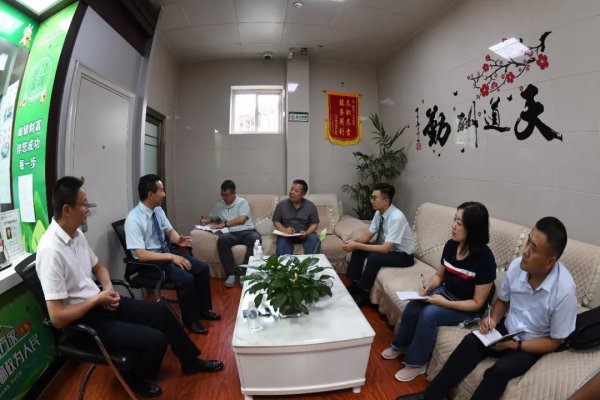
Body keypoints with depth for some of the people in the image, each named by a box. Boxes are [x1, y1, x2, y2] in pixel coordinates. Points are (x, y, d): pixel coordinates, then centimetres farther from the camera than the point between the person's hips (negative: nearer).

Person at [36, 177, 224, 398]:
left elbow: (98, 266, 17)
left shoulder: (76, 234, 1)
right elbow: (58, 318, -26)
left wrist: (108, 288, -1)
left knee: (160, 311, 9)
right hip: (83, 320, -8)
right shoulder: (51, 249, -27)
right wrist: (98, 299, -15)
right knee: (156, 339, -15)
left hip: (98, 303, 9)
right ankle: (137, 378, 20)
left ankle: (190, 361, 29)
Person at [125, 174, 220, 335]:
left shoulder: (158, 210, 0)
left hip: (166, 252, 8)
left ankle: (203, 309, 14)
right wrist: (172, 257, -29)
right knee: (186, 279, -26)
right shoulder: (134, 219, -24)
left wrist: (179, 239, -10)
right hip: (150, 262, -8)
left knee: (202, 267, -4)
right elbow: (141, 255, -27)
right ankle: (190, 319, -1)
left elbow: (170, 231, 13)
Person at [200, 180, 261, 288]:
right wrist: (205, 220, 8)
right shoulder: (219, 206, 21)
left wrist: (224, 224, -10)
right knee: (222, 239, -34)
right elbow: (211, 217, 33)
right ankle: (231, 274, -28)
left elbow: (241, 219, -7)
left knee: (255, 239, -37)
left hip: (247, 231, -2)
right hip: (231, 234, 3)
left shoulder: (242, 202, 6)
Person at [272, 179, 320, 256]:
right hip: (287, 235, 0)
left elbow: (314, 223, 0)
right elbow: (276, 221, 4)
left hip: (305, 234, 0)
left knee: (314, 239, -29)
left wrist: (306, 233, -20)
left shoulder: (311, 206, -1)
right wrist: (284, 230, -17)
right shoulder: (281, 204, 0)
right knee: (282, 241, -32)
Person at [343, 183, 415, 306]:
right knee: (358, 249, -6)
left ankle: (364, 293, -10)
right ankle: (355, 285, 6)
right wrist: (354, 242, -21)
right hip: (386, 247, 8)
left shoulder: (397, 217, -32)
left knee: (374, 257, -30)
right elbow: (367, 235, 0)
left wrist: (357, 245, -34)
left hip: (402, 255, -8)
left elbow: (385, 249, -34)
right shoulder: (379, 213, -7)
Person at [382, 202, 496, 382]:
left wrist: (444, 303, -27)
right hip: (445, 293, 6)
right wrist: (428, 286, -13)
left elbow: (477, 303, -19)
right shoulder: (451, 245, -8)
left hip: (467, 309, -5)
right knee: (412, 307, -19)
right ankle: (401, 345, 9)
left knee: (429, 313, -29)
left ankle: (416, 363, -8)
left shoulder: (484, 258, -25)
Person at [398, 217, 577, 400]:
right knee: (471, 342, -23)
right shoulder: (516, 266, -14)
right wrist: (493, 319, -12)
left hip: (532, 345, -3)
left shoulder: (564, 291, -26)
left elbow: (555, 342, -13)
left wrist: (516, 345, -20)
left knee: (499, 370, -29)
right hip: (507, 329, 4)